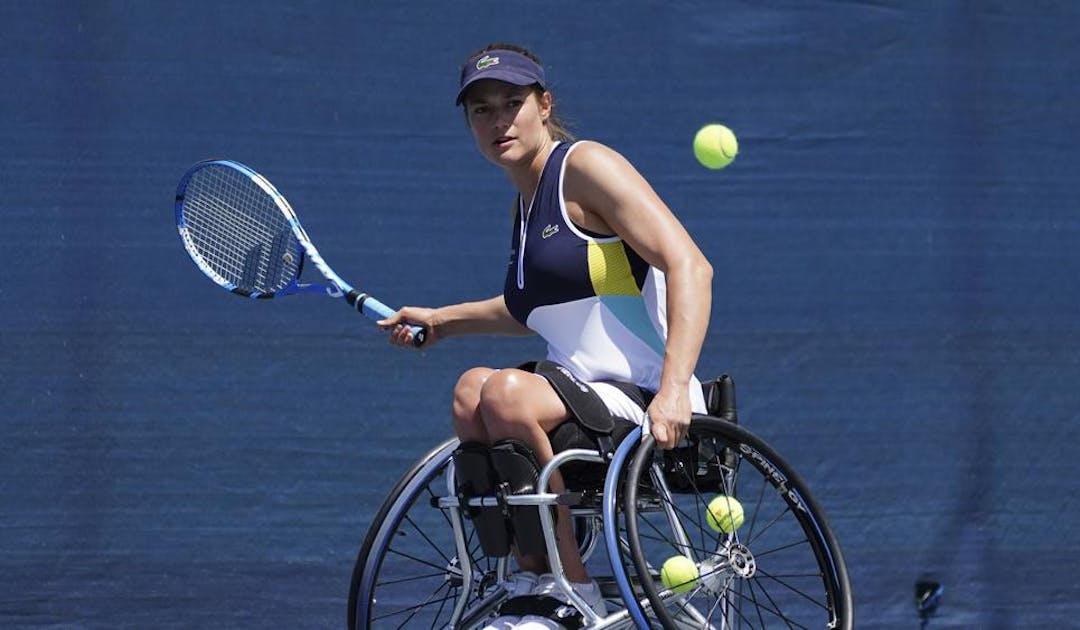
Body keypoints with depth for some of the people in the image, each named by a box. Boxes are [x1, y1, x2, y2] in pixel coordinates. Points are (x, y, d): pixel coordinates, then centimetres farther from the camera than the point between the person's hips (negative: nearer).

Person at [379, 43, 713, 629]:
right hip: (591, 403, 8)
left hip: (651, 412, -8)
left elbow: (689, 266, -18)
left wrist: (674, 389, -29)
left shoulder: (586, 165, -7)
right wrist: (441, 321, 32)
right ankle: (532, 581, -10)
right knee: (473, 387, -11)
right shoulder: (525, 205, 19)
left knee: (507, 392, -28)